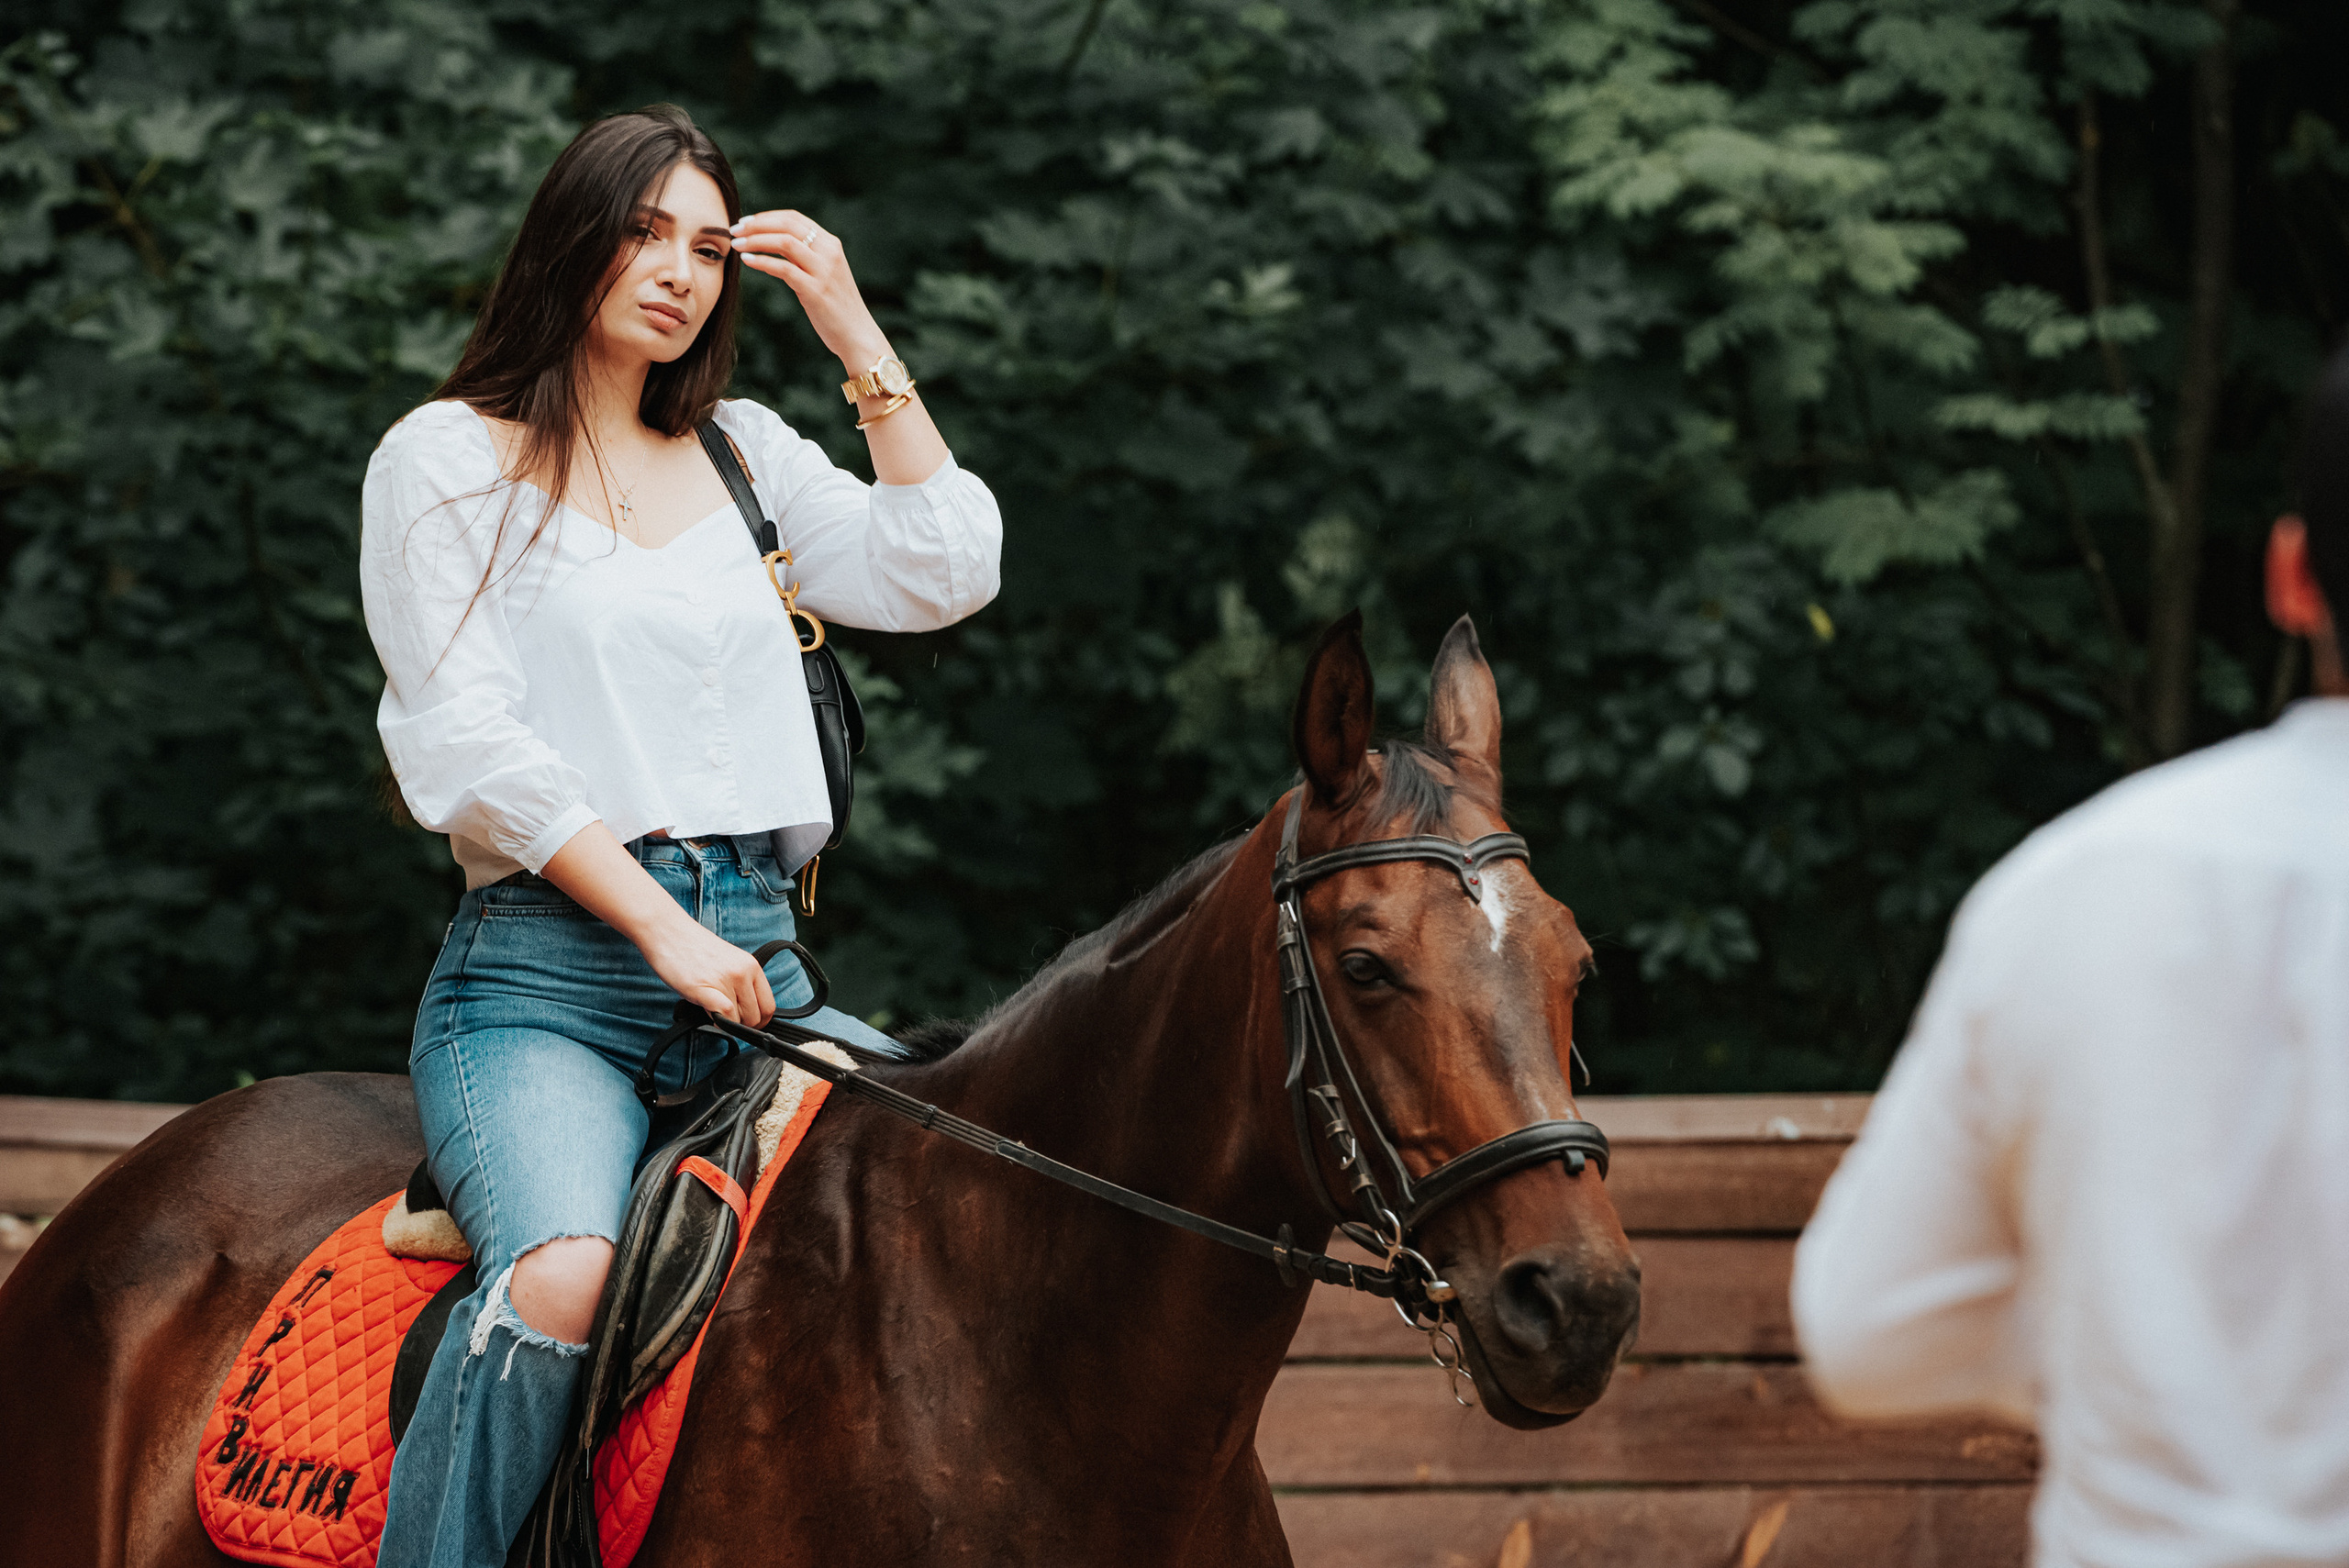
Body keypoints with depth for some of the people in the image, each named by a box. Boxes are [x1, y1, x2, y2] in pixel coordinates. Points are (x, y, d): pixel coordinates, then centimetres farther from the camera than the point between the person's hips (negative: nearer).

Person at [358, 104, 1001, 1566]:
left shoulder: (744, 457, 20)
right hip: (548, 970, -5)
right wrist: (662, 928, -13)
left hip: (758, 969, 5)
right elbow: (465, 745, -5)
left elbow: (944, 573, 8)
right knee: (566, 1277, -35)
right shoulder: (452, 460, 5)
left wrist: (856, 333, 6)